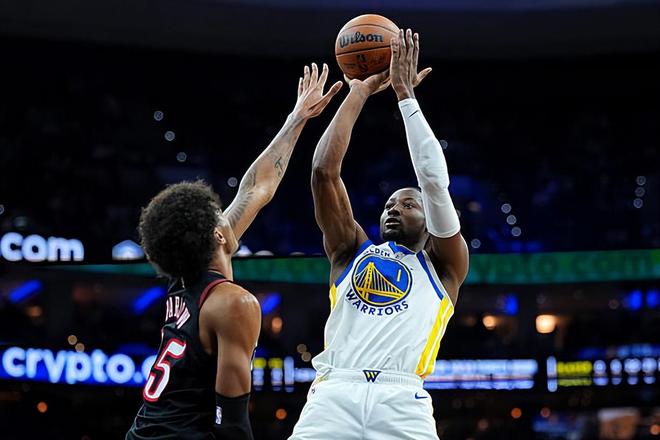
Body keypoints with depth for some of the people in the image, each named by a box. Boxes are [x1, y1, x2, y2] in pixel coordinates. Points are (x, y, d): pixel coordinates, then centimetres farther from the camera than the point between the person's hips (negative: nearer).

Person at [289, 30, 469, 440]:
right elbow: (324, 171, 16)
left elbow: (435, 182, 7)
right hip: (334, 395, 2)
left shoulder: (443, 266, 20)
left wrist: (406, 95, 10)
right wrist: (359, 92, 16)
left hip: (402, 402, -1)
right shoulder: (353, 252, 26)